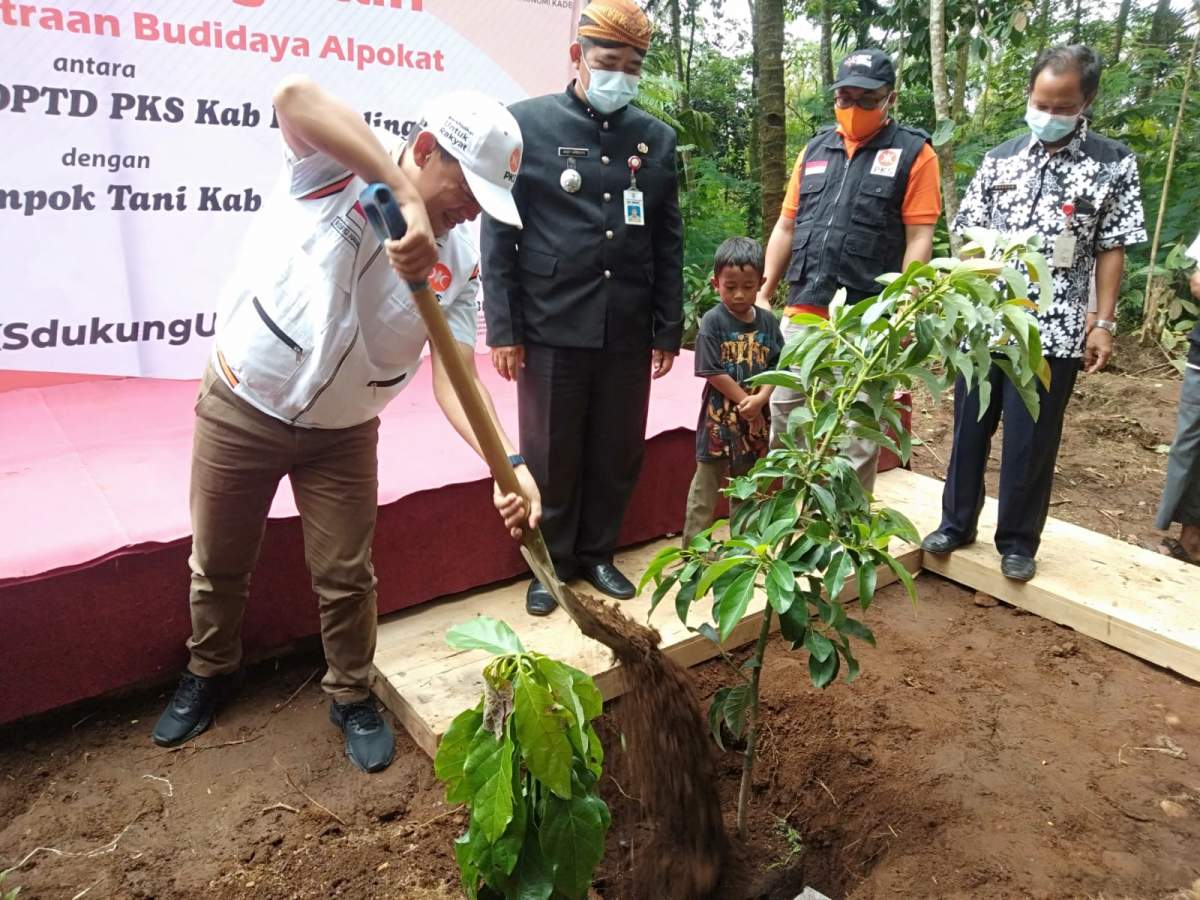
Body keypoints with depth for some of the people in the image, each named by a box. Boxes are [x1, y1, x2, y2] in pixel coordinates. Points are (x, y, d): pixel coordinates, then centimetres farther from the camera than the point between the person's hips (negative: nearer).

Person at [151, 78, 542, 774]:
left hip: (343, 433, 2)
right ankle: (210, 673, 45)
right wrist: (408, 200, -49)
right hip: (240, 410, -1)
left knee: (347, 577, 8)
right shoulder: (337, 166, -18)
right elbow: (296, 96, -40)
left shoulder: (459, 264, -11)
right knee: (218, 565, 17)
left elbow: (453, 378, -17)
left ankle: (353, 696, 35)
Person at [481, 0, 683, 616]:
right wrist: (503, 330, -7)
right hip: (551, 329, -3)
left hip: (629, 333, 3)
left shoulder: (657, 138, 9)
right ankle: (550, 564, 26)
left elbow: (669, 242, 11)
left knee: (618, 455, 10)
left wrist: (669, 330, 8)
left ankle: (597, 554, 30)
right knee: (550, 457, 7)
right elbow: (499, 234, -2)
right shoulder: (527, 124, 0)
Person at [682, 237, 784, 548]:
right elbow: (713, 372, -14)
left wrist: (760, 399, -16)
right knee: (707, 483, 4)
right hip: (720, 416, -4)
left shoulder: (768, 321, 2)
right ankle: (694, 546, 13)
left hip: (756, 417, 4)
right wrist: (745, 401, -14)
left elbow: (776, 366, 0)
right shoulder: (713, 321, -10)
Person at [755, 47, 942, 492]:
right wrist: (764, 294, 10)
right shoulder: (815, 150, 16)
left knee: (855, 437, 3)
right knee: (784, 420, 9)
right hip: (801, 313, 5)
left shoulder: (913, 153, 1)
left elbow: (919, 239, -5)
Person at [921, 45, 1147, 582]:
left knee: (1031, 443, 4)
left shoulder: (1113, 165, 1)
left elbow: (1111, 250, 2)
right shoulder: (1000, 159, 6)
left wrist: (1103, 322, -4)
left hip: (1053, 331, -2)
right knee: (969, 429, 11)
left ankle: (1018, 541, 21)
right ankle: (956, 523, 27)